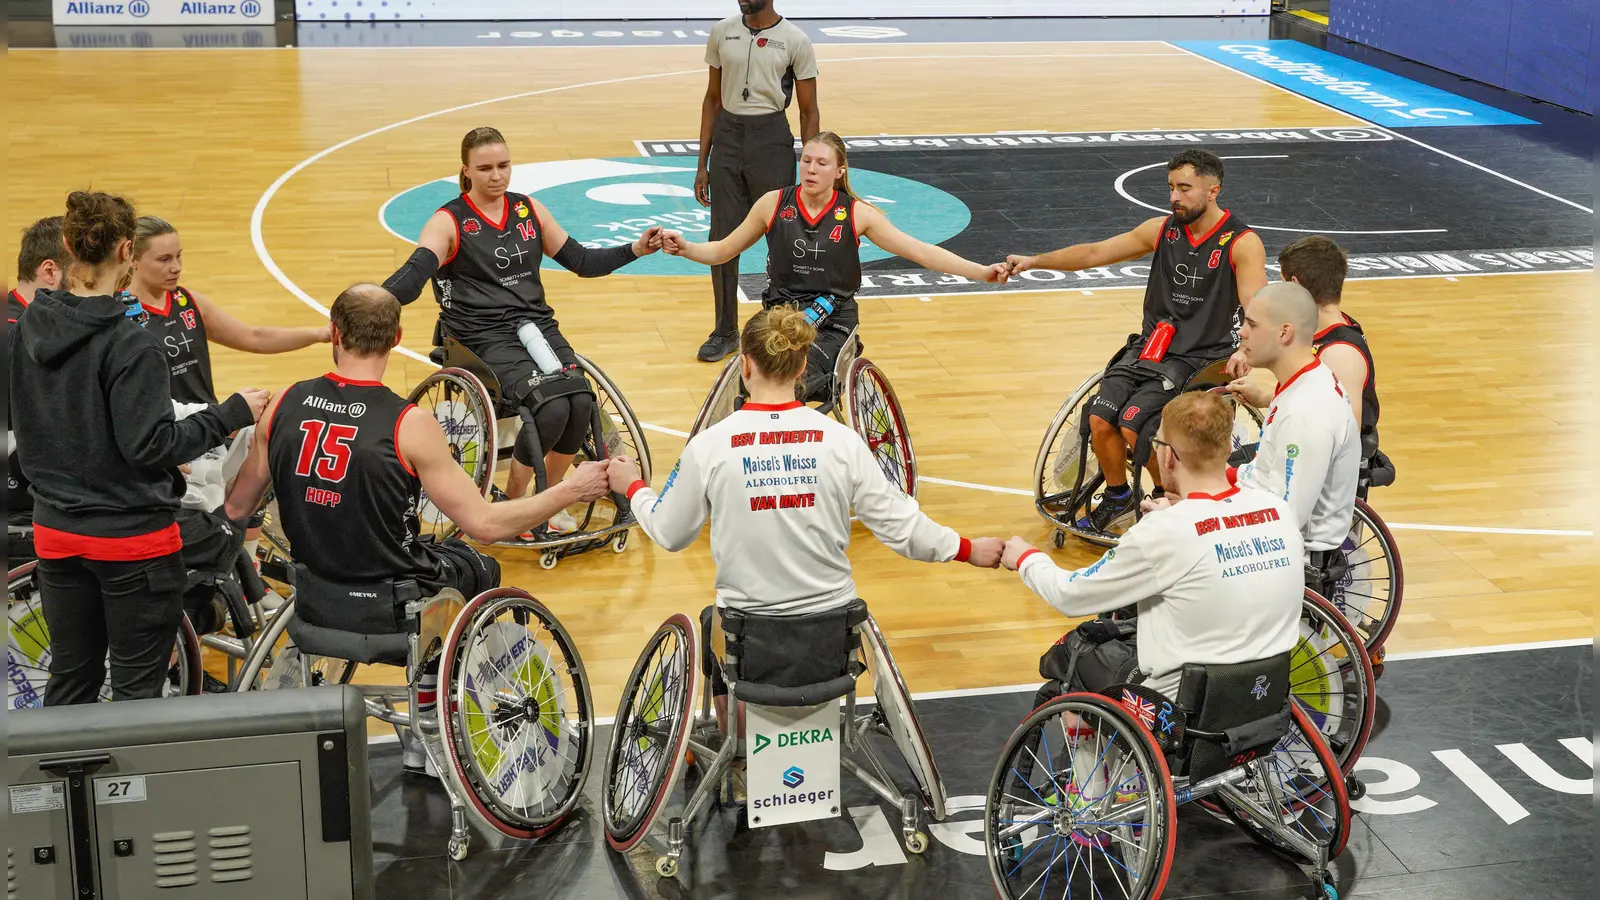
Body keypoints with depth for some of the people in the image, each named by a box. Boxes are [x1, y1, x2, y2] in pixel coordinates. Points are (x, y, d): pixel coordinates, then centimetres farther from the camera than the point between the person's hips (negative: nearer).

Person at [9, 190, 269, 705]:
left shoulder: (29, 326, 0)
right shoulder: (128, 343, -21)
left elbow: (28, 428, 10)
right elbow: (150, 446, -21)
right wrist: (232, 413, -13)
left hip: (56, 532, 7)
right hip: (132, 538, -6)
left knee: (70, 683, 18)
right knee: (137, 690, 6)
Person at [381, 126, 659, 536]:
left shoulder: (530, 211, 13)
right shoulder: (449, 222, -2)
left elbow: (581, 261, 19)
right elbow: (416, 272, -18)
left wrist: (636, 250, 6)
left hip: (537, 325, 5)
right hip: (486, 337, -5)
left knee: (581, 402, -23)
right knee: (552, 408, -29)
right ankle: (511, 505, -6)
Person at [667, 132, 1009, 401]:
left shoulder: (857, 213, 0)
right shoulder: (773, 204, 3)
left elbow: (920, 251, -2)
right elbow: (724, 250, 14)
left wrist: (982, 272, -10)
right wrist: (684, 248, -5)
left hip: (833, 323, -1)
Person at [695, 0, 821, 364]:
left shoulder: (795, 40, -5)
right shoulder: (722, 33, 5)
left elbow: (809, 112, -1)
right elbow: (712, 99, 11)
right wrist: (702, 163, 8)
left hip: (771, 139, -3)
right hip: (727, 137, 3)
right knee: (722, 239, 5)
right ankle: (726, 331, 18)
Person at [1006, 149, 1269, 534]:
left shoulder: (1242, 243, -9)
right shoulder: (1163, 229, 7)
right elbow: (1095, 252, 9)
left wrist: (1245, 351, -40)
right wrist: (1033, 261, 0)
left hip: (1200, 357, -5)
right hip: (1150, 345, 5)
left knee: (1133, 426, -22)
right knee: (1100, 420, -13)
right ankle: (1118, 496, 14)